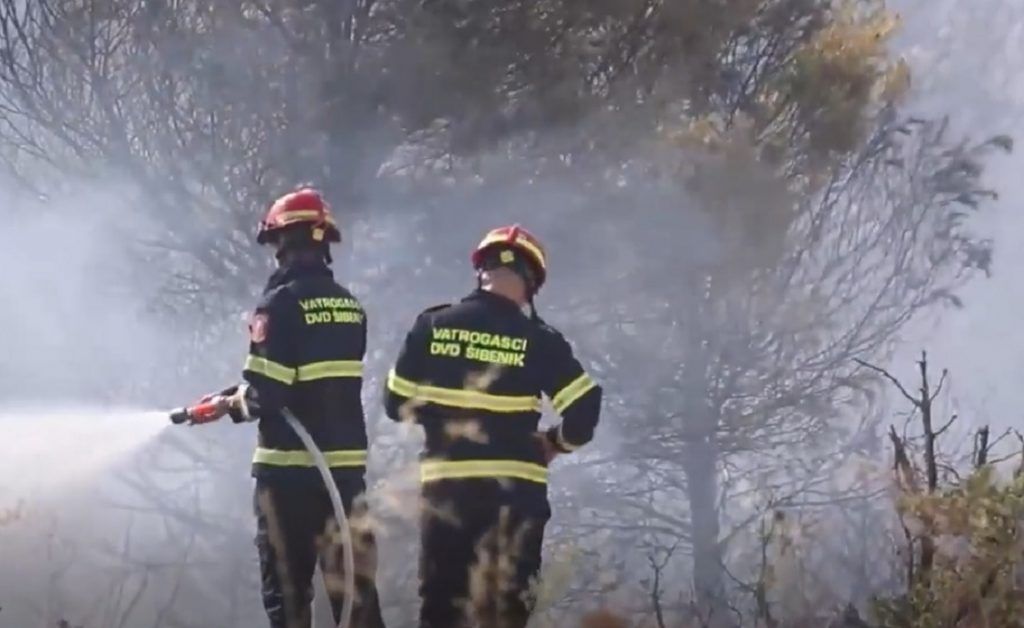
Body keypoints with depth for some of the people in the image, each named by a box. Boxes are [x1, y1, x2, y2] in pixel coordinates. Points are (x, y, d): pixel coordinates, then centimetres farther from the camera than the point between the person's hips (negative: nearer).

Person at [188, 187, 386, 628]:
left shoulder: (282, 302, -12)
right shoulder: (349, 305, 10)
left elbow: (265, 392, -18)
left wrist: (231, 404, 4)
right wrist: (236, 395, 16)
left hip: (289, 466, -6)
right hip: (346, 462, 6)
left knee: (287, 586, 4)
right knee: (353, 580, 7)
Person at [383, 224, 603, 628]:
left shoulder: (432, 326, -1)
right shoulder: (537, 339, -7)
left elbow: (398, 402, 4)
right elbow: (584, 406, -7)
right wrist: (558, 444, 12)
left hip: (445, 484, 2)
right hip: (516, 487, -2)